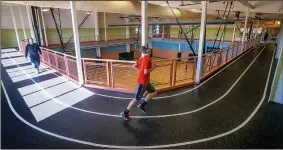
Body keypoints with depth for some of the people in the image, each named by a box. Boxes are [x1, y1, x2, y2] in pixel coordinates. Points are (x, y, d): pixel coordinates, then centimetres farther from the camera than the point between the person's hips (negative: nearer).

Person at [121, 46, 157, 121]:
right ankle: (125, 113, 9)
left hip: (145, 81, 9)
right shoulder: (148, 58, -20)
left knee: (154, 92, 19)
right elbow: (146, 72, -26)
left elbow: (133, 66, 11)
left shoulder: (142, 58, 6)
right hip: (143, 82, -9)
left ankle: (142, 105, 21)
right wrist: (153, 67, -13)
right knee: (137, 99, -3)